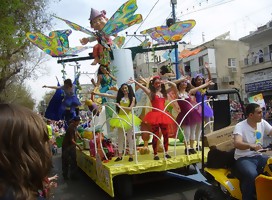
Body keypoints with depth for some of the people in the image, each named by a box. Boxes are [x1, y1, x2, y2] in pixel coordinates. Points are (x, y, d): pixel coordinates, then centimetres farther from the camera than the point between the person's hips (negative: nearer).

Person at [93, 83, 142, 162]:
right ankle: (120, 155, 17)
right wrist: (96, 93, -4)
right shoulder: (119, 97, 5)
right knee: (120, 137, 9)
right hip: (120, 117, 3)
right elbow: (107, 95, 0)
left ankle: (131, 155, 10)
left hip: (128, 117, -3)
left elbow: (130, 108, -12)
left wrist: (121, 106, -21)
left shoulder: (132, 98, -2)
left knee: (130, 137, 3)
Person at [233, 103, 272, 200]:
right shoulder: (240, 126, -15)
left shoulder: (262, 123, 5)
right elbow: (237, 144, -29)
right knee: (252, 175, -33)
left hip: (258, 156, 6)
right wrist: (250, 145, -49)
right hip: (243, 158, -6)